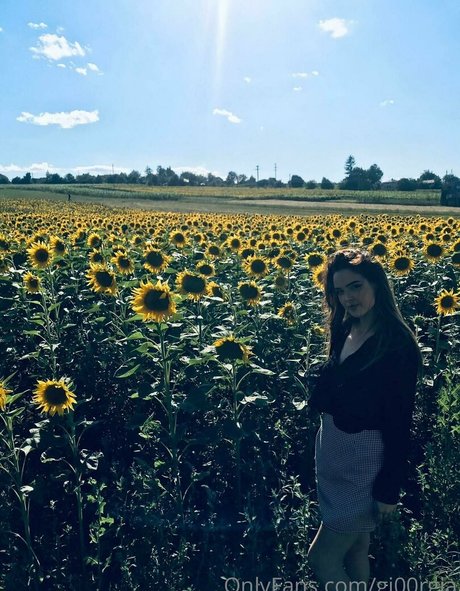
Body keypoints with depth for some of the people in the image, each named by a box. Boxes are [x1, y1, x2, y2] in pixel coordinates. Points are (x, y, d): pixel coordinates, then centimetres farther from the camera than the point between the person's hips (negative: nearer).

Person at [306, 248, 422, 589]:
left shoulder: (398, 343, -20)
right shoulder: (344, 331, 2)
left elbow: (400, 421, -17)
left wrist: (390, 489, -14)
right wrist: (320, 382, -4)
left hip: (366, 462, -7)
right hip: (333, 453, 7)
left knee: (322, 558, 4)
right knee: (356, 550, 22)